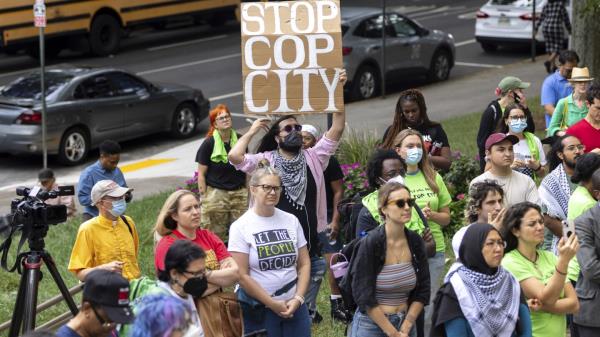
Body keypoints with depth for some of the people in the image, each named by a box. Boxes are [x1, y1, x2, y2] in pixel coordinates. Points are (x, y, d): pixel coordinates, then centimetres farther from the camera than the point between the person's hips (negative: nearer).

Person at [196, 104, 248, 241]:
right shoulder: (208, 144, -4)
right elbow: (201, 174, -2)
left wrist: (249, 192, 11)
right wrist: (204, 199, -6)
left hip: (239, 193, 3)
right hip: (216, 193, -3)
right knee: (216, 235, -4)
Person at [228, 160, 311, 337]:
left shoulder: (291, 221, 6)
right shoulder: (240, 227, -7)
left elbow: (304, 263, 7)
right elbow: (242, 276, -11)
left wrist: (298, 298, -6)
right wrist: (273, 304, -11)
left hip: (294, 306, 3)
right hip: (257, 309, -3)